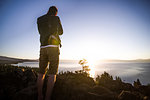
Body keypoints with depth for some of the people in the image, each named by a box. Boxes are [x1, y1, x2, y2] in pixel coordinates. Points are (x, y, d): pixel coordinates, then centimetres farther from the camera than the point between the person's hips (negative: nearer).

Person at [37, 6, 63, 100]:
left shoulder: (39, 20, 19)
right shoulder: (56, 18, 6)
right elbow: (61, 32, 14)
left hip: (43, 47, 5)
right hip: (53, 47, -4)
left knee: (41, 73, 9)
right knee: (52, 74, -4)